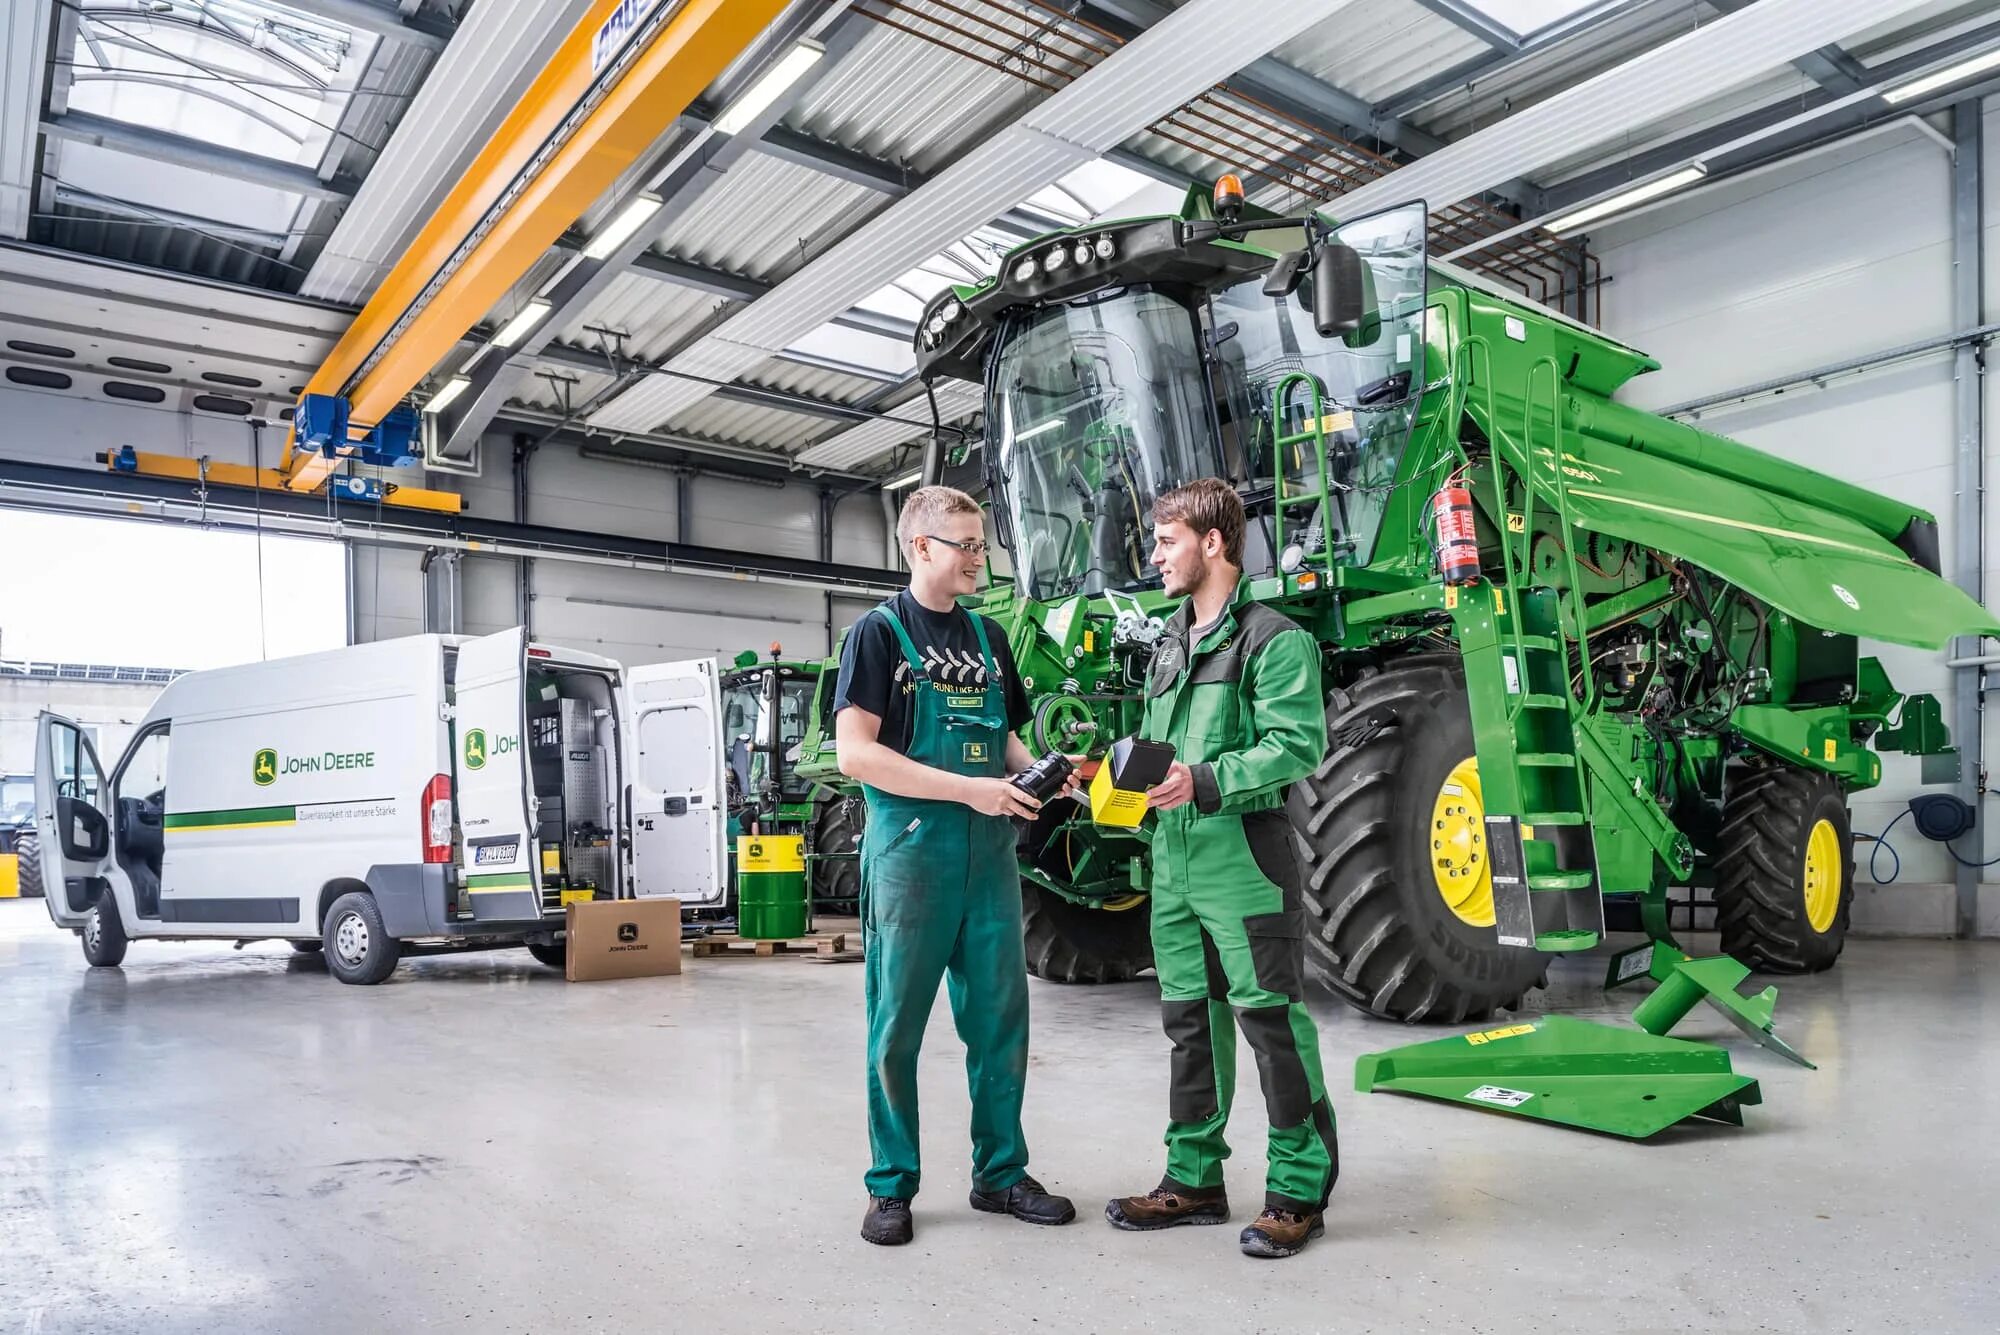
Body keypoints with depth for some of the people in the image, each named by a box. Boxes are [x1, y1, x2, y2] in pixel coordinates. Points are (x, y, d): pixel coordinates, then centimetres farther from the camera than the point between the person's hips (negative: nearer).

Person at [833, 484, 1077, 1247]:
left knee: (1000, 1019, 9)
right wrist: (969, 788, -18)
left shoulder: (988, 637, 14)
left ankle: (1000, 1172, 23)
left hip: (990, 854, 6)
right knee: (898, 1025, 4)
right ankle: (892, 1186, 18)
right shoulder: (879, 633, -4)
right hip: (911, 851, -5)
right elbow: (855, 754, -13)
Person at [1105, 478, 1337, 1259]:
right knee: (1189, 1019, 14)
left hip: (1243, 856, -8)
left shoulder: (1272, 638, -7)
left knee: (1270, 1018, -1)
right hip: (1174, 858, 8)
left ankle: (1299, 1192, 13)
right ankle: (1195, 1180, 26)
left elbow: (1298, 745, -17)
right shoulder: (1168, 647, 18)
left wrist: (1204, 781, -25)